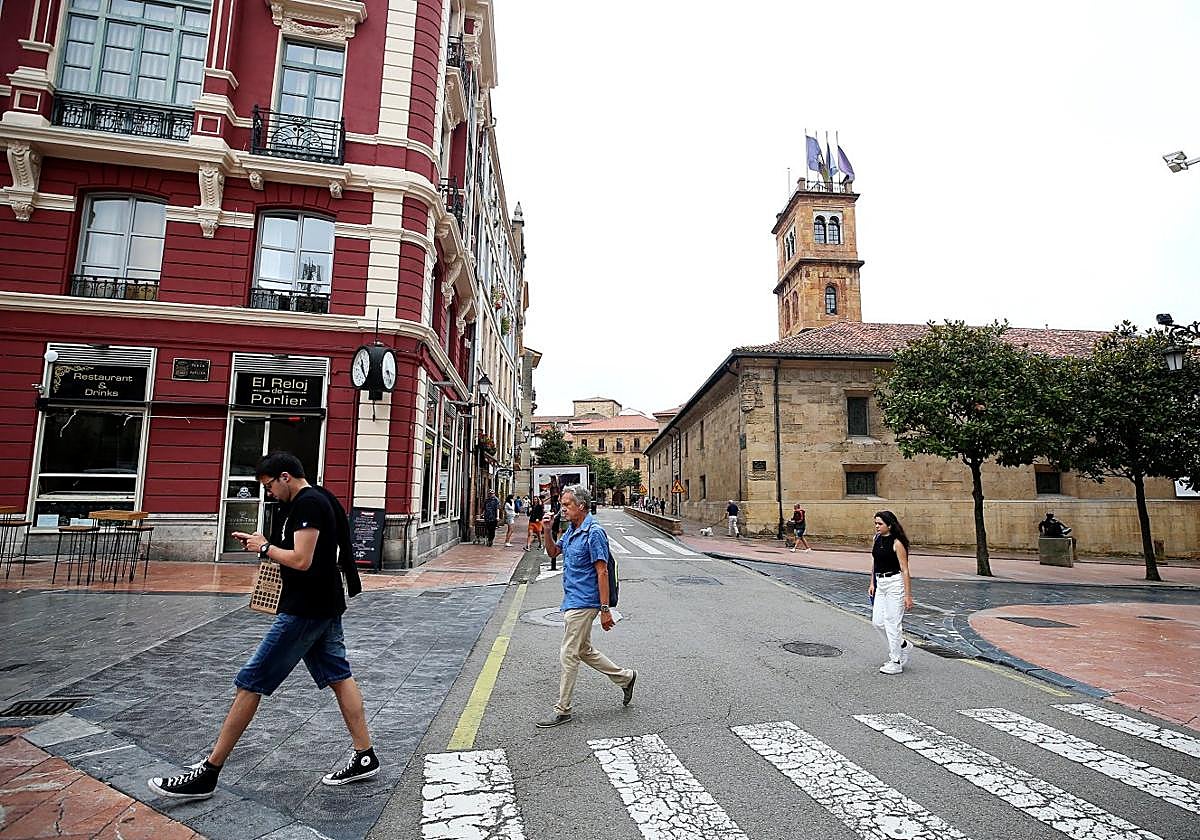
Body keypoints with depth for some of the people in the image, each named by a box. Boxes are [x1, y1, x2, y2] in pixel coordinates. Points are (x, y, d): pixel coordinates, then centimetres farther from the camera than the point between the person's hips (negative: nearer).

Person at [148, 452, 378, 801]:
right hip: (325, 606, 10)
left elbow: (301, 560, -22)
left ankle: (208, 774, 11)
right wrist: (262, 543, 9)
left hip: (304, 610, -10)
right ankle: (365, 758, 18)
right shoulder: (313, 501, 15)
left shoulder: (307, 504, -17)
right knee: (339, 676, 12)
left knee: (251, 682, 0)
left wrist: (265, 548, -7)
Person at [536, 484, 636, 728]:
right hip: (572, 601, 10)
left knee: (568, 657, -1)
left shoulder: (594, 532, -18)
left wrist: (605, 609, -21)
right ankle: (625, 677, 33)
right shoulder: (571, 530, 10)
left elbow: (602, 572, -20)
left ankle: (562, 711, 12)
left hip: (583, 604, -10)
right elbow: (553, 553, 23)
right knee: (584, 651, 19)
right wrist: (547, 531, 4)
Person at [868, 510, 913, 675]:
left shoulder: (897, 543, -14)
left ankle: (896, 663, 11)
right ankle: (903, 646, 31)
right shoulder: (877, 539, 7)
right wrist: (872, 583, 15)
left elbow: (905, 570, -14)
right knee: (877, 622, 8)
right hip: (880, 584, 8)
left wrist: (908, 595, -15)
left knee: (892, 623, -1)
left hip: (895, 583, -7)